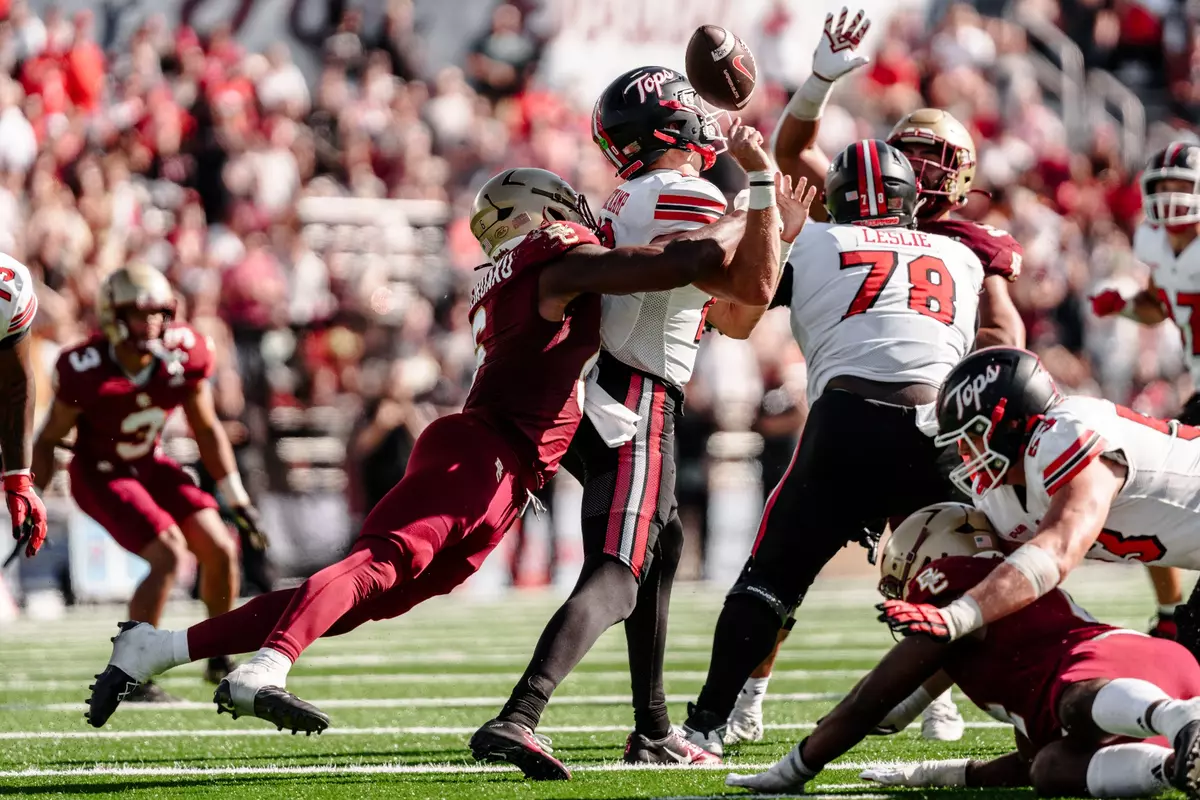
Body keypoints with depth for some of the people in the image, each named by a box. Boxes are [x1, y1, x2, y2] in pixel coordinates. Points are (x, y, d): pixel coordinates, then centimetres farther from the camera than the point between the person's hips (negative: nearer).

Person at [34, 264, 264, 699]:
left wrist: (237, 499, 2)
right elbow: (49, 439, -11)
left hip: (150, 465, 6)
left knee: (220, 549, -4)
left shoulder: (184, 354, -14)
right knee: (168, 555, -21)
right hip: (100, 475, -6)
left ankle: (220, 660, 17)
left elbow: (206, 430, 1)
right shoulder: (85, 373, -26)